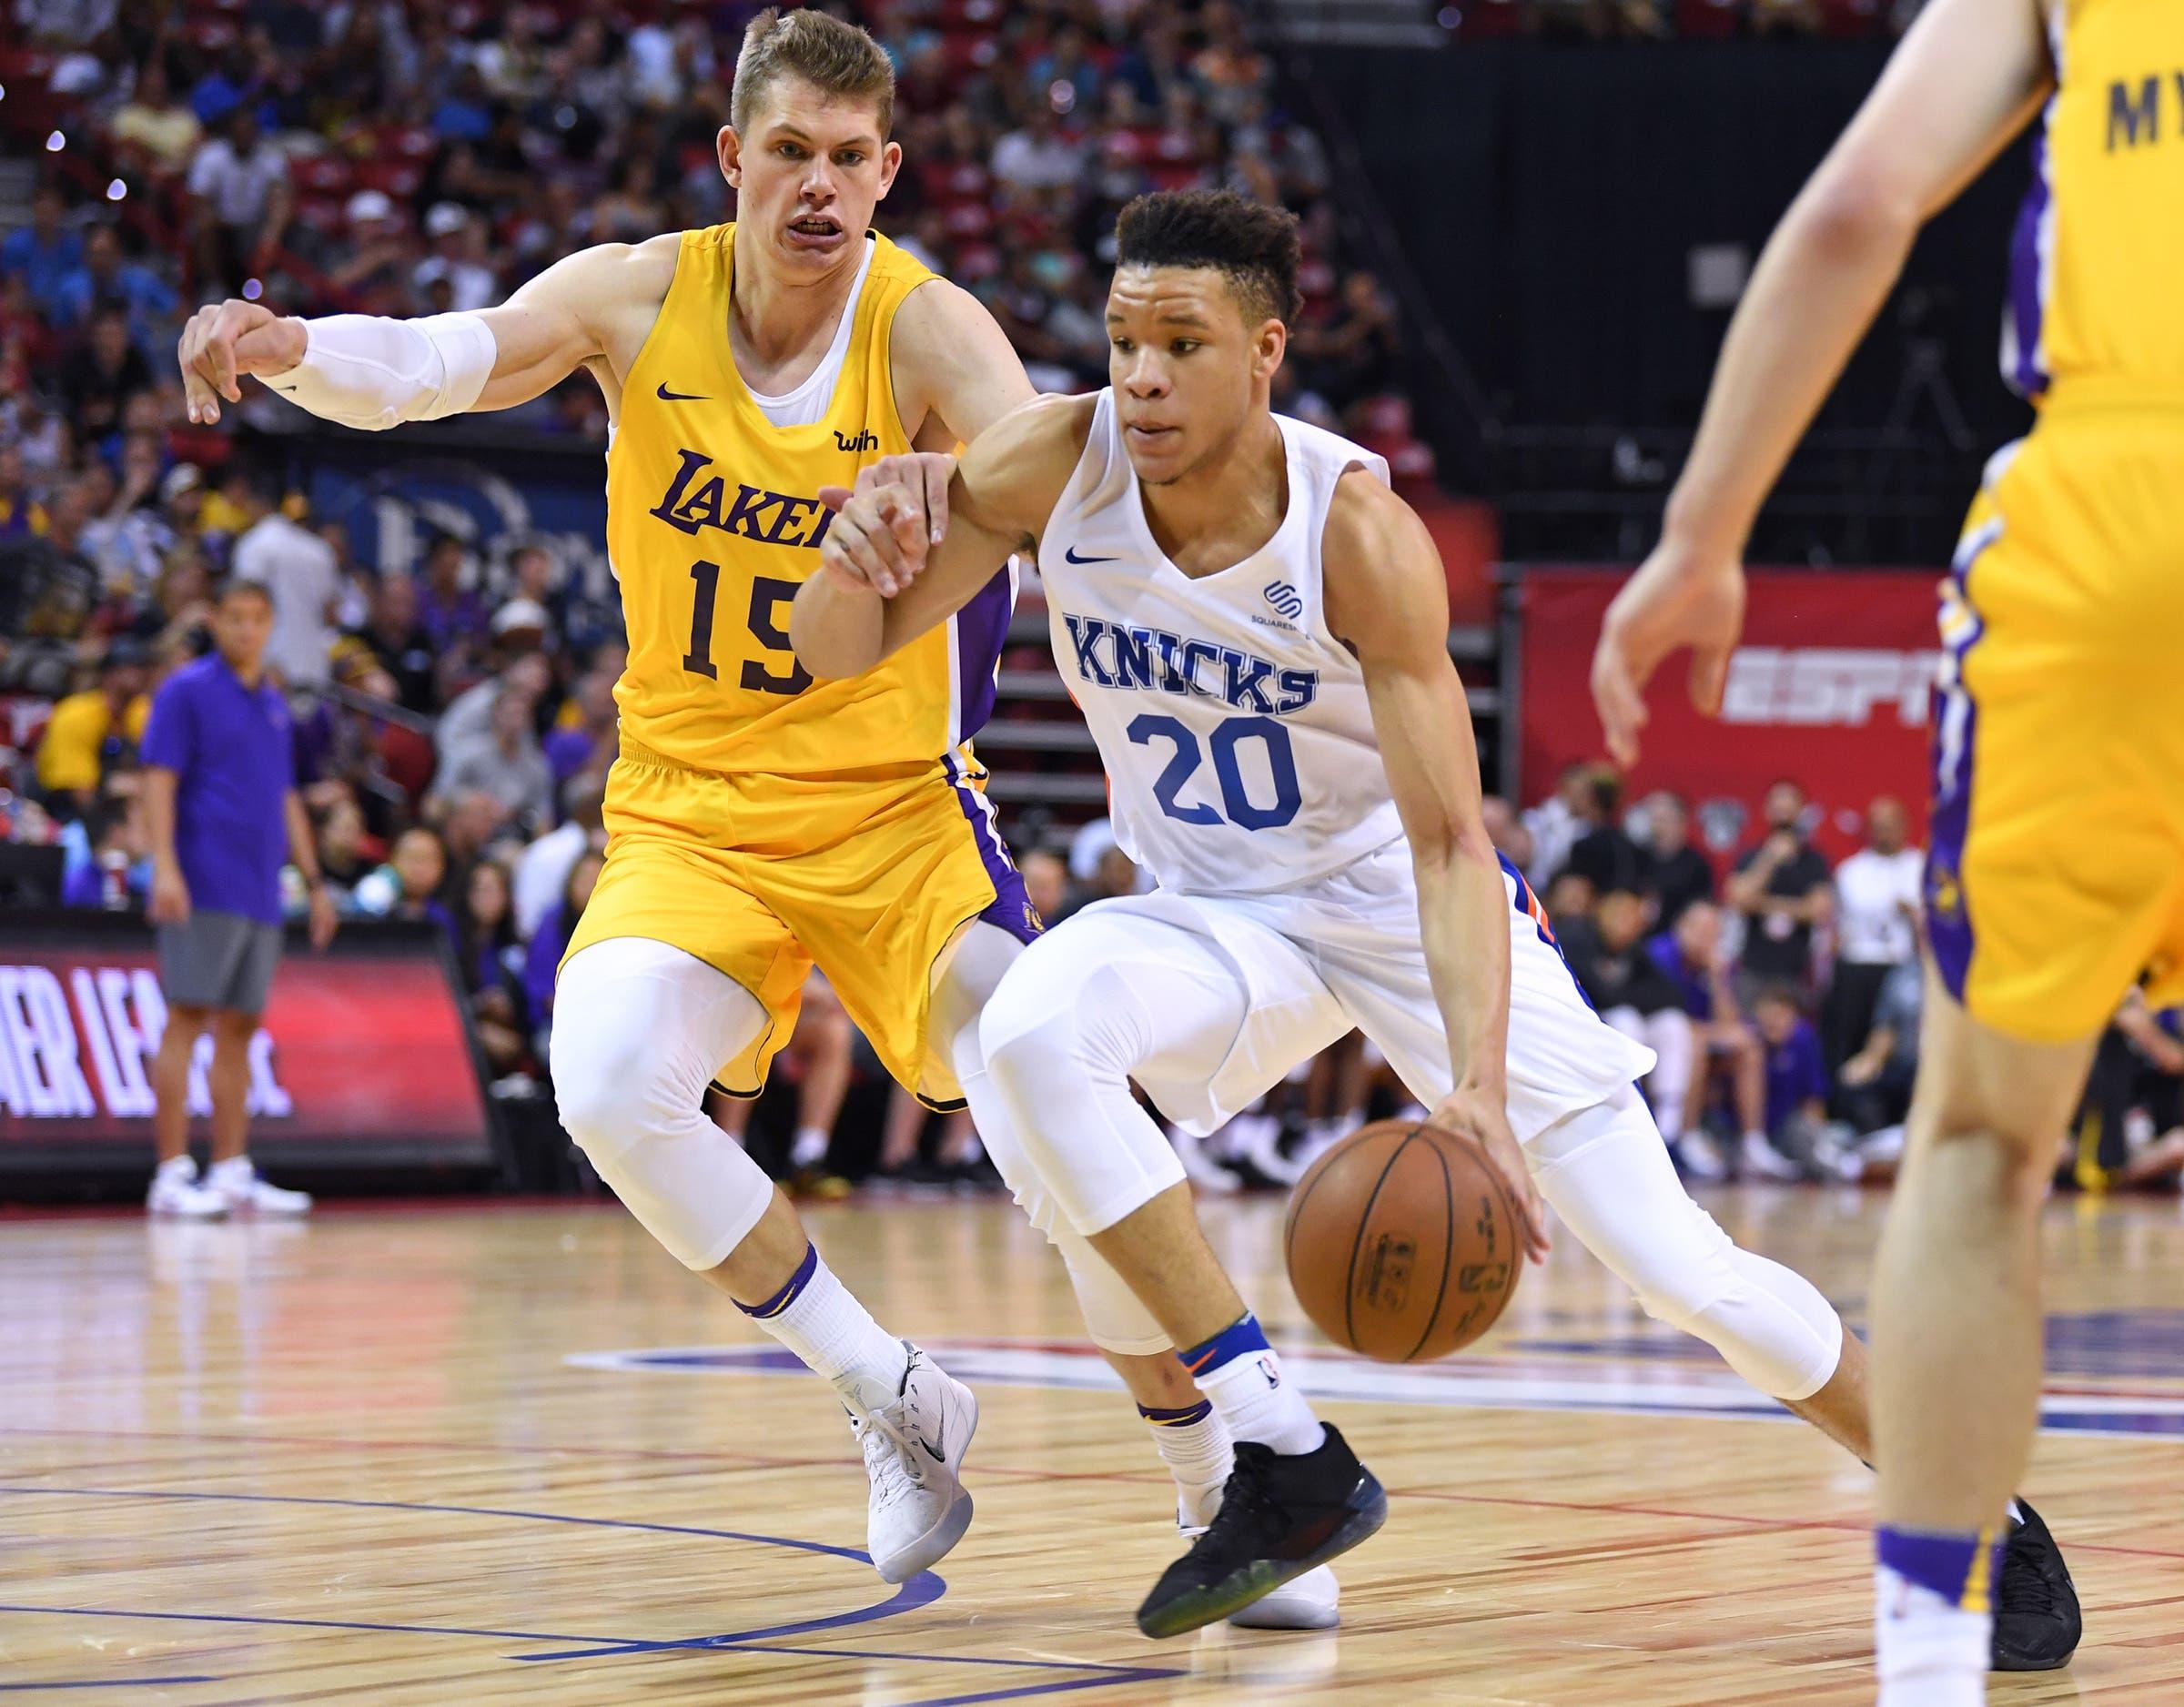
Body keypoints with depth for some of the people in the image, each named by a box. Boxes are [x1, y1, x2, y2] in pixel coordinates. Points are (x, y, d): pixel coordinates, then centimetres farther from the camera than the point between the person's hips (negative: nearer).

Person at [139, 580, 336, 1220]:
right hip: (204, 891, -7)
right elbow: (158, 782, -9)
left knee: (239, 1029, 7)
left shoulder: (273, 705, 18)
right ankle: (172, 1177, -9)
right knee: (187, 1020, -9)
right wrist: (164, 867, -20)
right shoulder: (187, 691, -2)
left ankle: (232, 1173, 9)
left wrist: (314, 882, 20)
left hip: (260, 896, 7)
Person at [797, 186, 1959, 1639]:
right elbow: (837, 654, -8)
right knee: (1030, 1032, -31)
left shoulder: (1358, 532, -27)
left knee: (1680, 1268, -9)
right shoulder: (1050, 467, -17)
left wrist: (1477, 1081, -42)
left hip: (1398, 903, -3)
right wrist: (859, 554, -33)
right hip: (1217, 918, 3)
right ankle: (1289, 1468, -23)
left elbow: (1449, 836, -28)